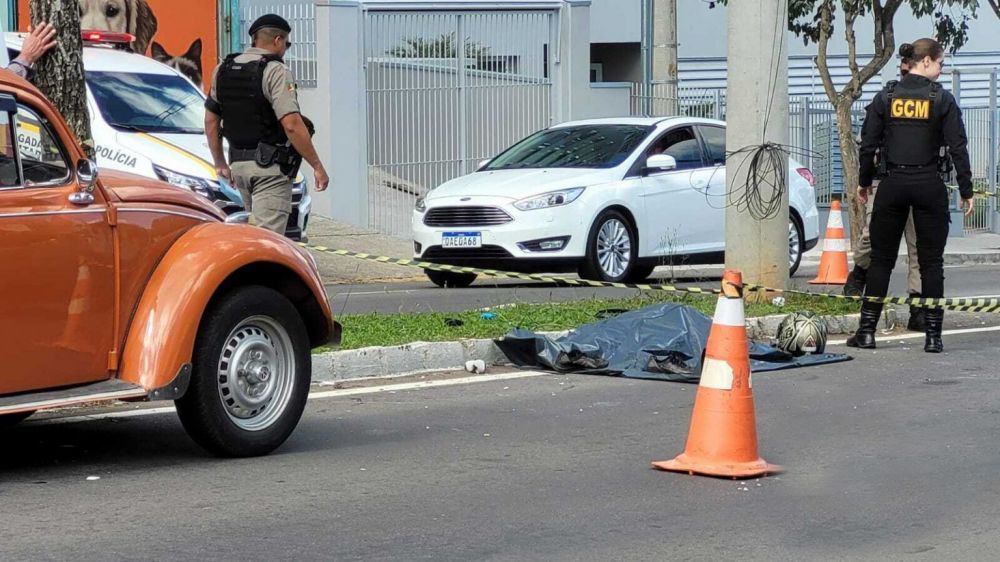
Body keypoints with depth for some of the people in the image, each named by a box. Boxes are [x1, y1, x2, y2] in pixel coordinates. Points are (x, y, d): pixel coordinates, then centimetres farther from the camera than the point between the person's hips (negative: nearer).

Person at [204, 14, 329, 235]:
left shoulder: (223, 70, 11)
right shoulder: (276, 71, -11)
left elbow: (211, 120, 16)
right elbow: (292, 125, -20)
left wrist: (220, 163, 25)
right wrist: (317, 166, -14)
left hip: (238, 164, 7)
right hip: (270, 167, -7)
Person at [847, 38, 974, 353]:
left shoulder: (885, 97, 2)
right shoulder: (942, 99, -4)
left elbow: (868, 144, 4)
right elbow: (958, 147, -5)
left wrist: (864, 182, 16)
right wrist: (966, 190, 1)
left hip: (892, 186, 2)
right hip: (929, 186, -2)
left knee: (881, 259, 8)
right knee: (931, 262, 4)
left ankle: (867, 331, 7)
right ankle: (933, 336, 3)